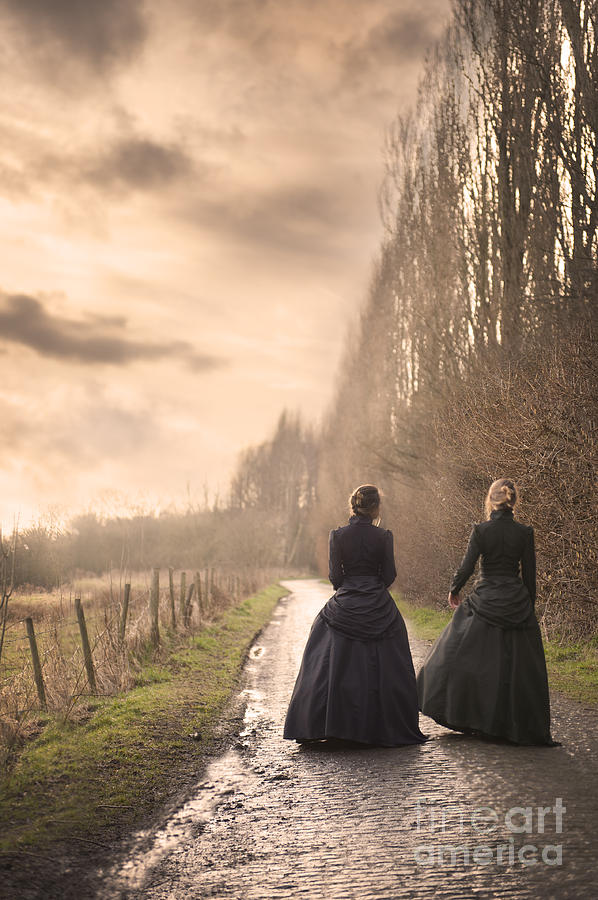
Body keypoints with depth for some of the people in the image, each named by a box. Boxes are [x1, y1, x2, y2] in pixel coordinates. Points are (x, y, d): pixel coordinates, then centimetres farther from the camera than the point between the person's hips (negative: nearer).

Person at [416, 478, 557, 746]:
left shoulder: (481, 530, -8)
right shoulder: (524, 533, -2)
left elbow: (467, 567, -9)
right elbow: (529, 575, 2)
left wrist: (454, 591, 9)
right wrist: (529, 607, 12)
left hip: (485, 601, -2)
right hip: (516, 602, 2)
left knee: (464, 656, 11)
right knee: (518, 663, 8)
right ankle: (521, 726, 13)